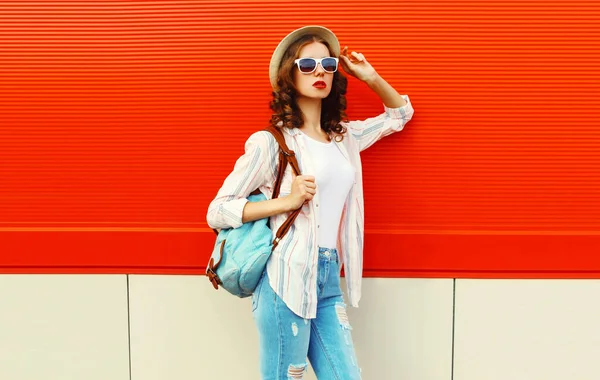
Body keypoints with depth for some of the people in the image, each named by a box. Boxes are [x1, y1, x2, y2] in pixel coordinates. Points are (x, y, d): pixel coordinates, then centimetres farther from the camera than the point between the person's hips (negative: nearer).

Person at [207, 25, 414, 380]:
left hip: (329, 278, 6)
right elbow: (217, 212, -7)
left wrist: (370, 76, 12)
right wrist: (288, 201, -16)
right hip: (287, 277, -5)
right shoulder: (270, 142, -6)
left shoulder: (345, 137, 12)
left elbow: (400, 113, 28)